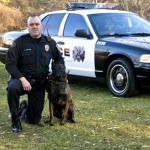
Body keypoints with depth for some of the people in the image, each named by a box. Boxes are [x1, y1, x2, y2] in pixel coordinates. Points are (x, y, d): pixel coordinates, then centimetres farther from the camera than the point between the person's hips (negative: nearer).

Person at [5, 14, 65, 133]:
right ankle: (16, 121, -19)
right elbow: (10, 64, -12)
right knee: (12, 88, -40)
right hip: (22, 78, -3)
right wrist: (22, 79, -25)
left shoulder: (50, 42, 1)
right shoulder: (20, 42, -10)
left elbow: (59, 59, 16)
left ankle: (25, 109, 40)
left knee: (35, 120, 3)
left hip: (40, 84, 3)